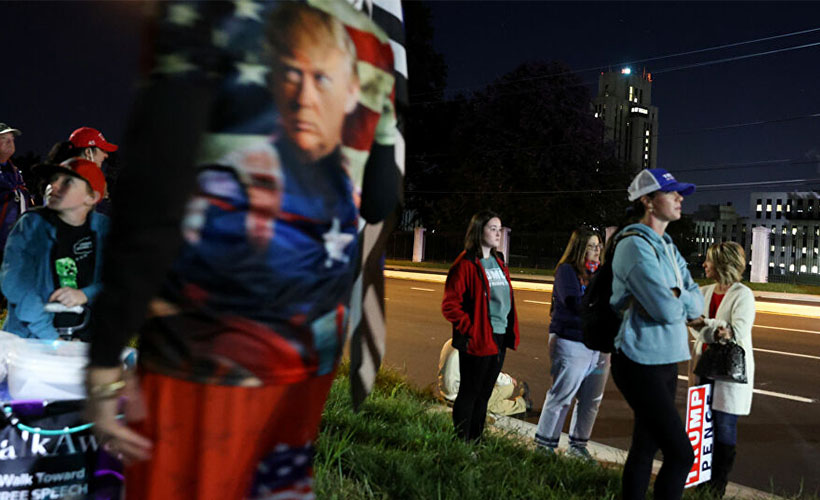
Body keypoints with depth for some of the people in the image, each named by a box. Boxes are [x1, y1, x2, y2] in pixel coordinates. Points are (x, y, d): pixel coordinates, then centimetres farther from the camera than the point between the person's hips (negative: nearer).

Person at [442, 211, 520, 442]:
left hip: (499, 339, 8)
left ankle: (476, 442, 28)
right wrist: (471, 329, -16)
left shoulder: (498, 263, 13)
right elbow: (449, 305, -15)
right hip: (477, 341, -8)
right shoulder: (466, 264, -12)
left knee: (484, 394, 16)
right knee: (469, 393, 3)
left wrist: (511, 332, 12)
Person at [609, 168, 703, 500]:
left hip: (665, 361, 9)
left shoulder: (668, 248, 15)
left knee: (645, 447, 13)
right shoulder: (636, 246, -14)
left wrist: (674, 297, -12)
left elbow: (697, 304, 8)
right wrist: (682, 299, -1)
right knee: (681, 454, -9)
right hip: (642, 363, -9)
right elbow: (666, 310, -22)